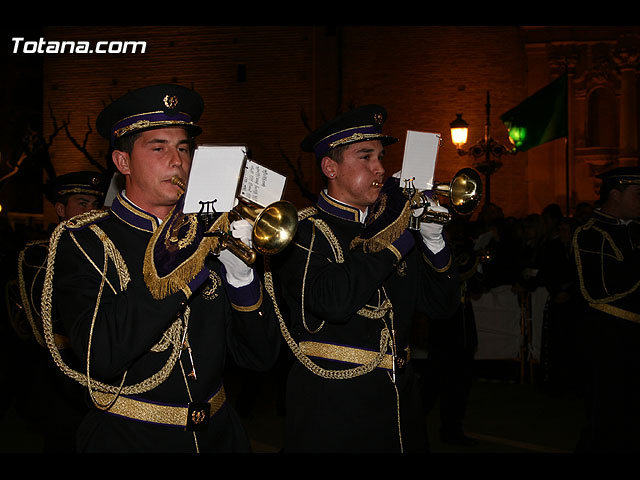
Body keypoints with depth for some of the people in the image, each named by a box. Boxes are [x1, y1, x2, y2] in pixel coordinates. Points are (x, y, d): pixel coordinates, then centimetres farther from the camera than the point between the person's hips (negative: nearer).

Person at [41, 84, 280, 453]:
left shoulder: (209, 237, 2)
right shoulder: (81, 242, -8)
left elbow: (261, 356, -1)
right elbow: (101, 355, -25)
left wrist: (240, 274, -17)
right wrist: (181, 261, -27)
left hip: (218, 436, 4)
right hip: (128, 439, -3)